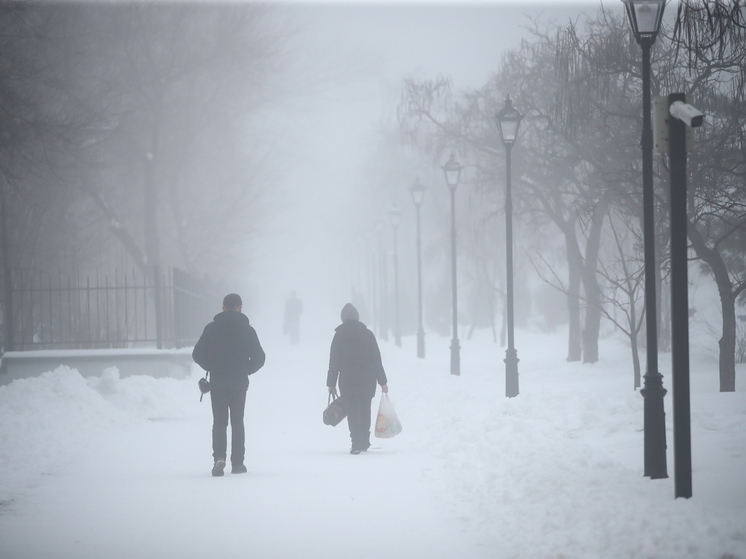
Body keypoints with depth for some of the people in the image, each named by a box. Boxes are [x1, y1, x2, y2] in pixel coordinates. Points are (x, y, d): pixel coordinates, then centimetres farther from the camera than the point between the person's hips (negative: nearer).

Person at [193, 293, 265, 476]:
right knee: (237, 423, 10)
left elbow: (197, 355, -3)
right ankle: (237, 463, 9)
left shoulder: (212, 328, -1)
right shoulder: (247, 330, -1)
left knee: (219, 422, 5)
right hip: (239, 384, 0)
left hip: (217, 383, 0)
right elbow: (259, 358, -2)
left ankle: (219, 456, -16)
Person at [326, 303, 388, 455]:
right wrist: (383, 382, 8)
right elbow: (377, 359, 3)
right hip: (368, 379, 2)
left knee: (353, 412, -1)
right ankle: (364, 442, 23)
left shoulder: (339, 335, -3)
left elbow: (334, 361, -3)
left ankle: (357, 443, -12)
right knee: (365, 410, 16)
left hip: (347, 380, -2)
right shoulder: (367, 334, 3)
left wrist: (331, 383, 2)